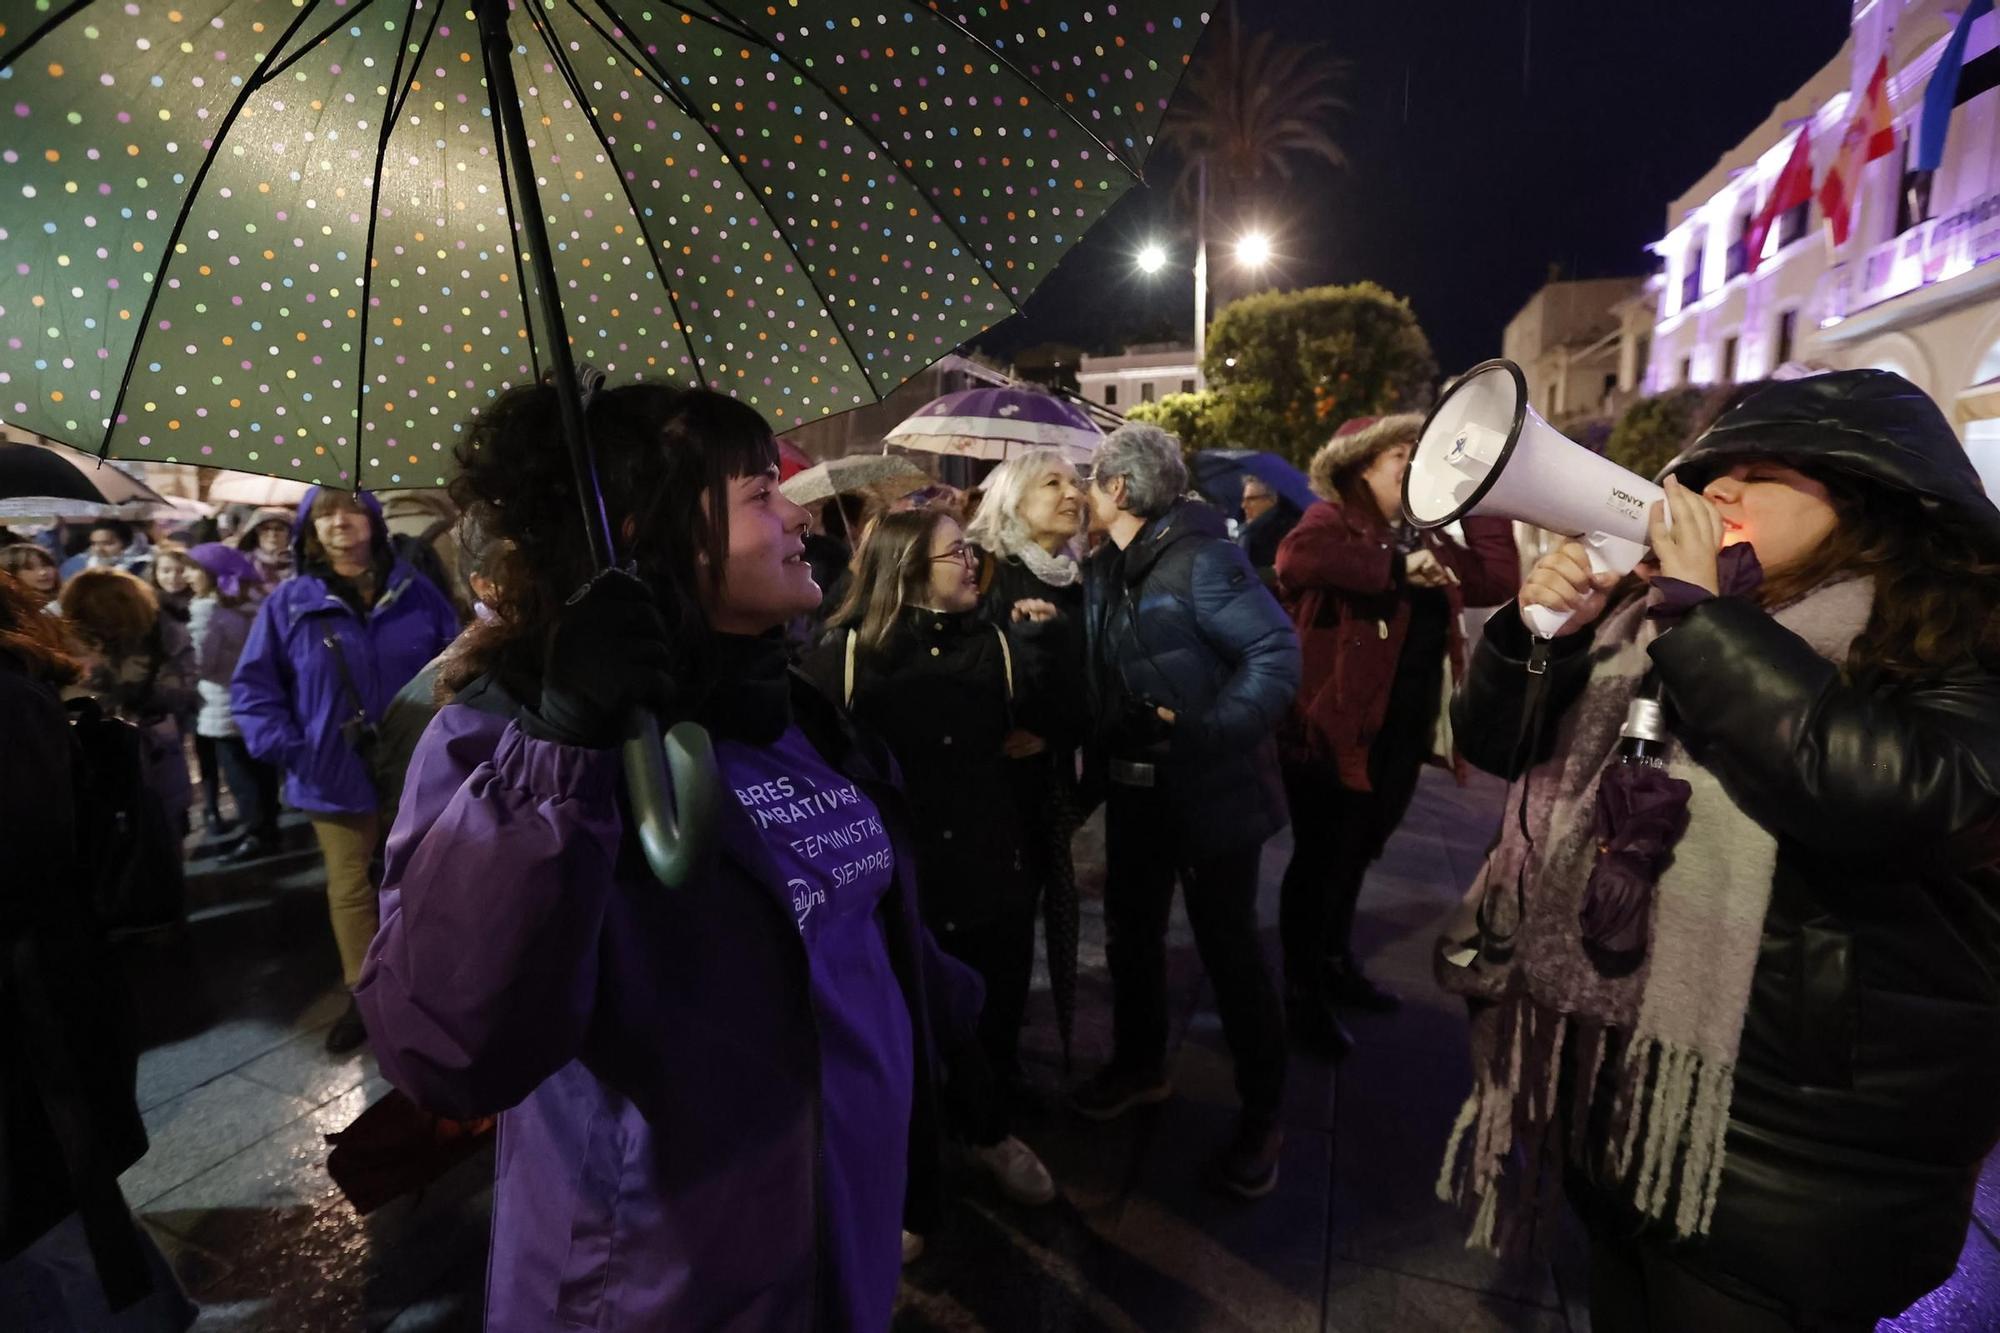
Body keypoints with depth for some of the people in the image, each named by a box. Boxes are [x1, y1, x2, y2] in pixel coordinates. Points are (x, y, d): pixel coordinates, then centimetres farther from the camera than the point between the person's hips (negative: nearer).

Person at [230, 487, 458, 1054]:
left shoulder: (416, 593, 0)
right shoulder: (289, 602, -2)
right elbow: (252, 685, 2)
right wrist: (285, 748, -11)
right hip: (338, 776, 0)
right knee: (350, 890, 13)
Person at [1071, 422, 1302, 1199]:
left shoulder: (1200, 560, -17)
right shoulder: (1102, 572, 7)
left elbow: (1278, 654, -22)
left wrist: (1208, 734, -27)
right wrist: (1101, 752, -5)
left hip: (1212, 790, -7)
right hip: (1135, 790, 8)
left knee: (1228, 950, 6)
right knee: (1130, 935, 18)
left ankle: (1261, 1118, 26)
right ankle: (1140, 1067, 42)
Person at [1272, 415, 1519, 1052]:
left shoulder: (1424, 536, 15)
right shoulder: (1333, 518, -9)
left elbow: (1498, 579, 6)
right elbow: (1296, 558, -32)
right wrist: (1397, 568, -29)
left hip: (1403, 734, 8)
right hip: (1334, 728, -8)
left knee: (1355, 856, 21)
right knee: (1320, 859, 4)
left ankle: (1335, 964, 40)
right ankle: (1302, 992, 21)